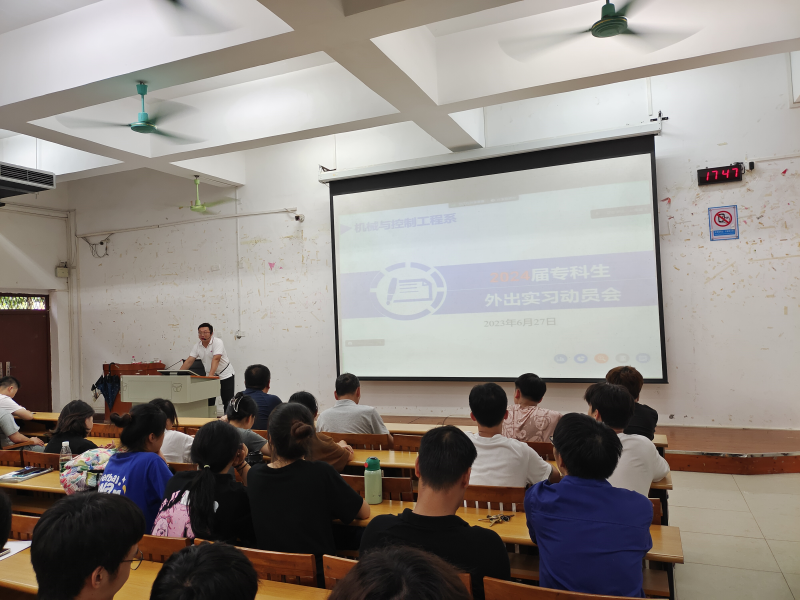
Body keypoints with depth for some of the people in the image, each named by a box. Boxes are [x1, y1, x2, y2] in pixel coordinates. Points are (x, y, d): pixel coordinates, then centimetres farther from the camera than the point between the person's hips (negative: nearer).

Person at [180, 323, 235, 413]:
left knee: (227, 402, -2)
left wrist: (210, 375, -41)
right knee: (208, 402, 2)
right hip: (210, 376, 5)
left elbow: (216, 359, -30)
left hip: (225, 375, -5)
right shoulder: (197, 346, 0)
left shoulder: (217, 342, -18)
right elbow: (189, 361, -2)